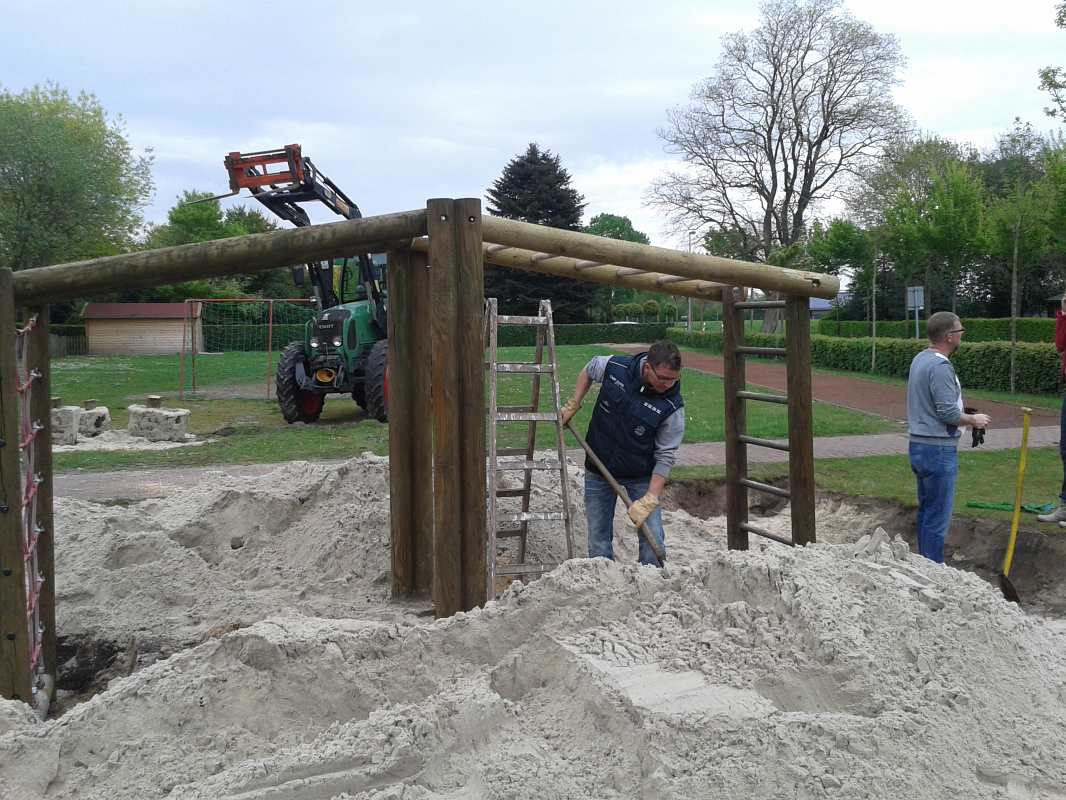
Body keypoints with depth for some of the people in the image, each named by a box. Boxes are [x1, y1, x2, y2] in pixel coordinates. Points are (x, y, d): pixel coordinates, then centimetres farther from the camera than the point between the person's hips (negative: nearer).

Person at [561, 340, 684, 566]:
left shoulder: (672, 406, -22)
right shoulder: (613, 367, -18)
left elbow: (665, 457, -18)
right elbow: (588, 371, 8)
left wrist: (649, 500, -25)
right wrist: (572, 405, 2)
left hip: (641, 476, -1)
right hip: (598, 470, 2)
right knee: (598, 538, 6)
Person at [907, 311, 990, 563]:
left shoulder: (920, 359, 11)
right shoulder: (940, 367, -20)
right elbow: (949, 413, -22)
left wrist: (967, 416, 19)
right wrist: (974, 419, -4)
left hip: (919, 445, 10)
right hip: (938, 450, -10)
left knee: (926, 511, 17)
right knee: (938, 517, -3)